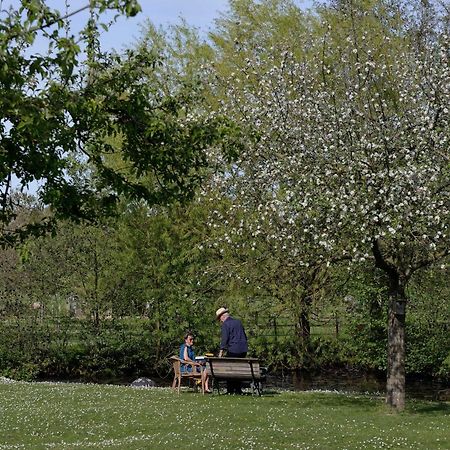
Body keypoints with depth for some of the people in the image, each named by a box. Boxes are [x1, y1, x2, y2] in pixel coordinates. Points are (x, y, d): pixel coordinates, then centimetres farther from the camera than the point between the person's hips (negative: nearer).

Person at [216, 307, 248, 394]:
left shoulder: (225, 324, -5)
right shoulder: (238, 322, 17)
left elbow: (224, 339, -13)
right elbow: (245, 336, 22)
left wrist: (221, 351, -13)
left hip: (233, 351, -7)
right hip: (243, 350, 7)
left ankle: (230, 391, -2)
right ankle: (238, 389, 10)